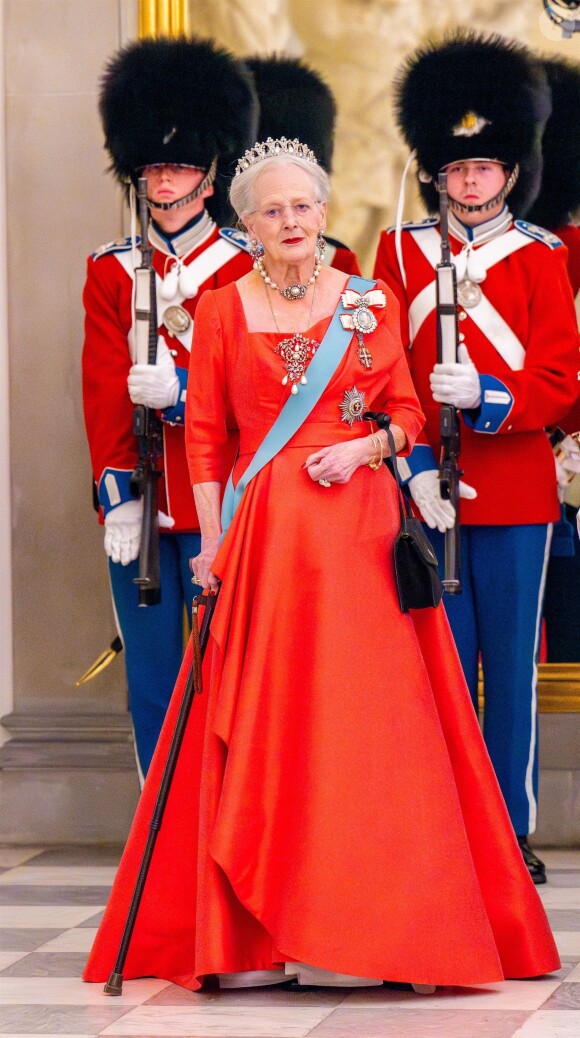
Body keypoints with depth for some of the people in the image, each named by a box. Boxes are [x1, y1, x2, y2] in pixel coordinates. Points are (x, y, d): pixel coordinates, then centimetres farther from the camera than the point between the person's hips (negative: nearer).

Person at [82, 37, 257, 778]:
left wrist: (182, 391, -21)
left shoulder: (248, 272, 2)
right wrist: (115, 492, -7)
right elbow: (104, 387, 4)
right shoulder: (111, 272, 10)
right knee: (153, 684, 6)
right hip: (140, 501, 3)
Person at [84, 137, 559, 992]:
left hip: (362, 530, 0)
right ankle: (254, 935, 2)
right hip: (264, 533, 0)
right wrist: (213, 540, -4)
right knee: (261, 726, -2)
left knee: (364, 721, -4)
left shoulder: (373, 303, 7)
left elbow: (409, 413, 10)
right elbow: (205, 436, 4)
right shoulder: (221, 310, 5)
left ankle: (364, 927, 2)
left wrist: (364, 447, -9)